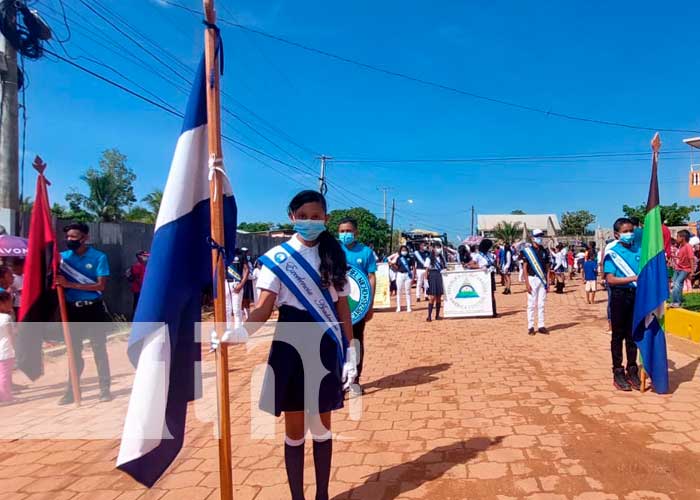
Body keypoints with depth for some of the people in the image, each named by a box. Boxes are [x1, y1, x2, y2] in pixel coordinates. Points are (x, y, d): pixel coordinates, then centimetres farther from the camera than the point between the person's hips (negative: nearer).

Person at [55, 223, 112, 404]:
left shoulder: (99, 257, -8)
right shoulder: (63, 257, 4)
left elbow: (101, 285, -15)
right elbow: (58, 281, 8)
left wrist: (70, 284, -20)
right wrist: (59, 283, -17)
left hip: (93, 309, -4)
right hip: (72, 309, 4)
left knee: (99, 350, 3)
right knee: (74, 351, 13)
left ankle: (105, 388, 12)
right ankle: (72, 390, 23)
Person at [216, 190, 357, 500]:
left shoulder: (334, 257, 3)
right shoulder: (277, 257, -3)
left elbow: (343, 308, 5)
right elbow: (264, 308, -10)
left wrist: (351, 352, 0)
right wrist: (239, 333, -29)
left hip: (325, 348, 2)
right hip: (290, 346, -1)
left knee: (322, 426, 12)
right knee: (294, 430, 9)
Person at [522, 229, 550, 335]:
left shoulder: (545, 251, 10)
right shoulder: (527, 250, -4)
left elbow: (547, 267, 12)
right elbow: (524, 267, -7)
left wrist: (548, 282, 6)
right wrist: (527, 283, -13)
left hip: (542, 280, 4)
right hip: (532, 279, -4)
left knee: (541, 304, 7)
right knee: (531, 304, -1)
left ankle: (541, 326, 14)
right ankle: (530, 327, 5)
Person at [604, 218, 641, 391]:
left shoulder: (639, 250, 6)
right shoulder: (612, 253, -7)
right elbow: (610, 279, -14)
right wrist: (633, 278, -22)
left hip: (636, 295, 4)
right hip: (620, 295, -4)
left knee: (633, 334, 12)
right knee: (618, 335, 5)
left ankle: (632, 371, 24)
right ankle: (618, 373, 14)